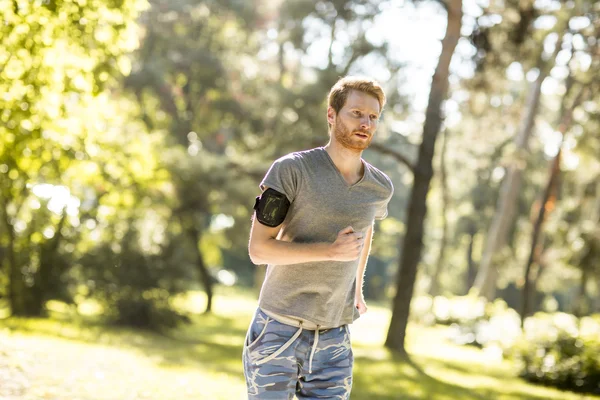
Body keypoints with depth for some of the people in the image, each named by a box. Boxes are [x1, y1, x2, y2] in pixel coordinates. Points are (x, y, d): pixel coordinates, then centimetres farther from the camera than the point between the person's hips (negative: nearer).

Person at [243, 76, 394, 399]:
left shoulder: (380, 188, 5)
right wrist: (331, 251, -21)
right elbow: (258, 249, -14)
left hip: (333, 339, 4)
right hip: (278, 332, -4)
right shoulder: (292, 170, -10)